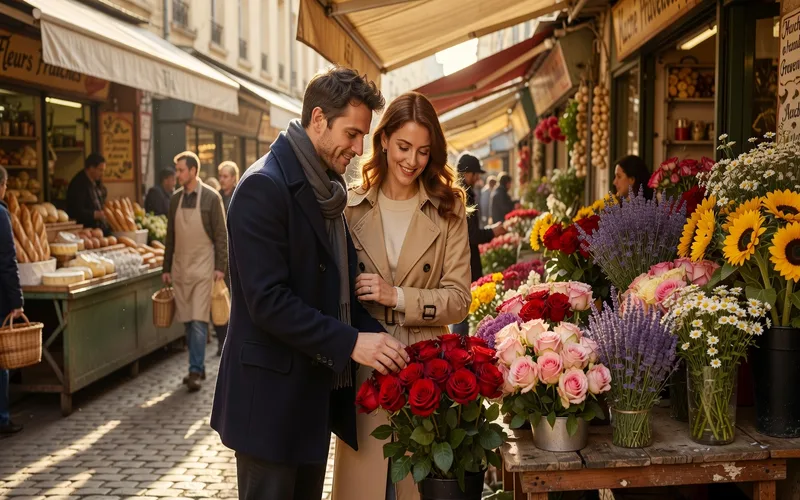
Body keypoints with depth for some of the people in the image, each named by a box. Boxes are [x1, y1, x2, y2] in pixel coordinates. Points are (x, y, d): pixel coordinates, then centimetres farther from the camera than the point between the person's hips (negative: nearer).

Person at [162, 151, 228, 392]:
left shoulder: (211, 197, -5)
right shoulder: (175, 198, 9)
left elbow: (221, 235, -5)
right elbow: (170, 235, 14)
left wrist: (220, 267, -11)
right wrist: (166, 268, 12)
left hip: (203, 267, -5)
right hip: (180, 268, 5)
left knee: (199, 321, -9)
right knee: (187, 321, 8)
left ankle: (195, 371, -5)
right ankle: (198, 367, 19)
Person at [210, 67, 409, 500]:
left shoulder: (326, 190, 11)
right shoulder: (264, 187, -17)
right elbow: (267, 301, -23)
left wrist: (377, 340, 0)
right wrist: (350, 342, -23)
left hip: (316, 394, 9)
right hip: (271, 396, -8)